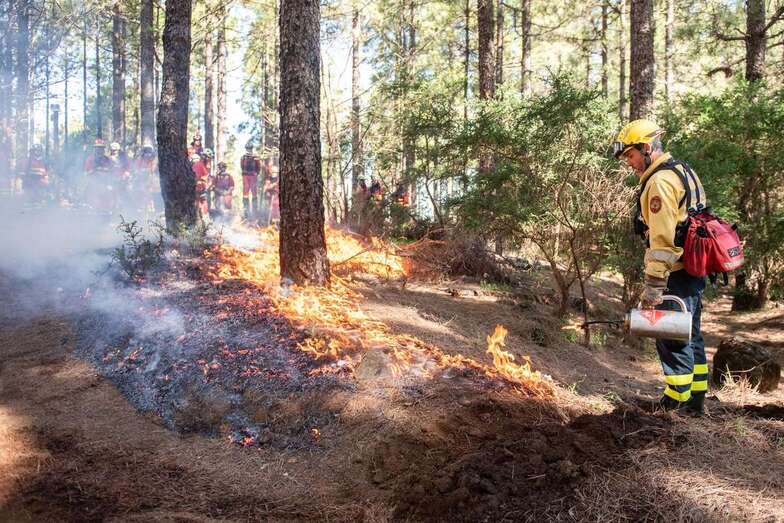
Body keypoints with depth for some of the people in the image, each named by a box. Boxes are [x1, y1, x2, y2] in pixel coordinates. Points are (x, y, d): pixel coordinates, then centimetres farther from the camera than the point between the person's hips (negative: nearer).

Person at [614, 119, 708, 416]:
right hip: (695, 269, 10)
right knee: (690, 335, 16)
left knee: (672, 339, -4)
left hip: (677, 274, -10)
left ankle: (674, 405, 2)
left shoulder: (660, 181, -15)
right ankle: (695, 401, 25)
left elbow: (661, 240, -22)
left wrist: (653, 286, -22)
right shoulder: (682, 172, 17)